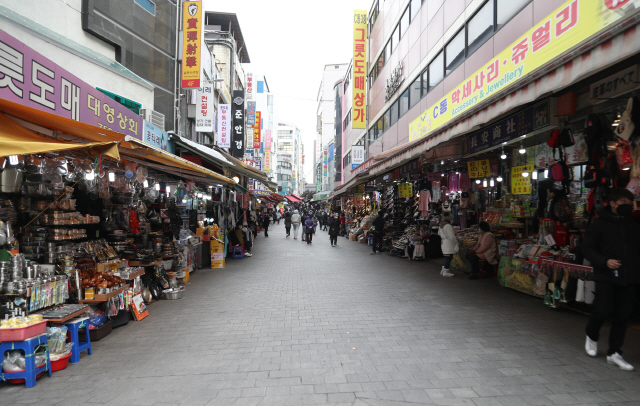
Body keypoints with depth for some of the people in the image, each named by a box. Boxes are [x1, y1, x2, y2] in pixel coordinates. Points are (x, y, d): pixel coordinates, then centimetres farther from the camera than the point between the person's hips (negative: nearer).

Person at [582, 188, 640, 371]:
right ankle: (592, 337, 23)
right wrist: (604, 261, -18)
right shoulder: (600, 224, -2)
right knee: (602, 311, -7)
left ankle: (614, 353, 17)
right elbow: (586, 248, -4)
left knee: (622, 316, 6)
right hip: (606, 278, -4)